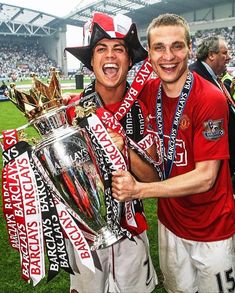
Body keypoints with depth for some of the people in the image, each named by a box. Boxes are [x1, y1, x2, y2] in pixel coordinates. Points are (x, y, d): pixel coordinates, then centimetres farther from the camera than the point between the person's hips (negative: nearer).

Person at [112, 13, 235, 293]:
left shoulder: (210, 99, -23)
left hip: (211, 229, -5)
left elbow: (205, 177, -24)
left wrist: (139, 190, -28)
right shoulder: (148, 91, -5)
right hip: (169, 220, 5)